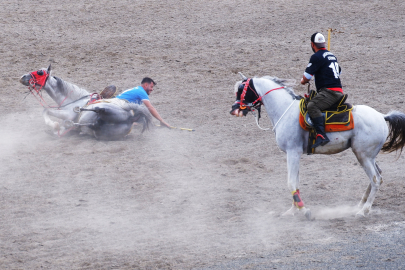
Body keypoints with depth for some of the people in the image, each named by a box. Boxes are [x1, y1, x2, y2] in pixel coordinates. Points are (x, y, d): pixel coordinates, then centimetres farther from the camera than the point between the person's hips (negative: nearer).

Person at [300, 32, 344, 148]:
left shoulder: (317, 57, -7)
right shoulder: (332, 55, 21)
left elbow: (306, 77, -9)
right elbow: (339, 72, 37)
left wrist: (303, 81, 15)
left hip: (328, 91, -10)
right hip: (338, 91, 10)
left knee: (312, 106, -28)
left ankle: (322, 135, -44)